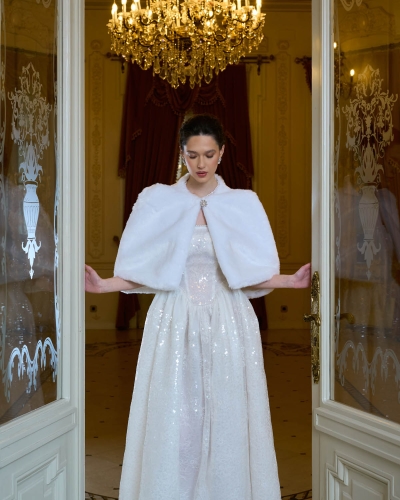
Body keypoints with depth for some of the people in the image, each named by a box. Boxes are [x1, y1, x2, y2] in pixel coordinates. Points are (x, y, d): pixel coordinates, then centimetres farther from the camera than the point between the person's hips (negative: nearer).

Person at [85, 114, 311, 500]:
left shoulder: (243, 204, 4)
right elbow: (144, 272, 2)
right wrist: (104, 285, -12)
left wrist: (292, 281, -12)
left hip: (228, 325, 1)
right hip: (175, 324, 0)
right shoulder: (157, 202, 3)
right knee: (173, 422, 0)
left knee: (227, 422, 3)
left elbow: (251, 275, 3)